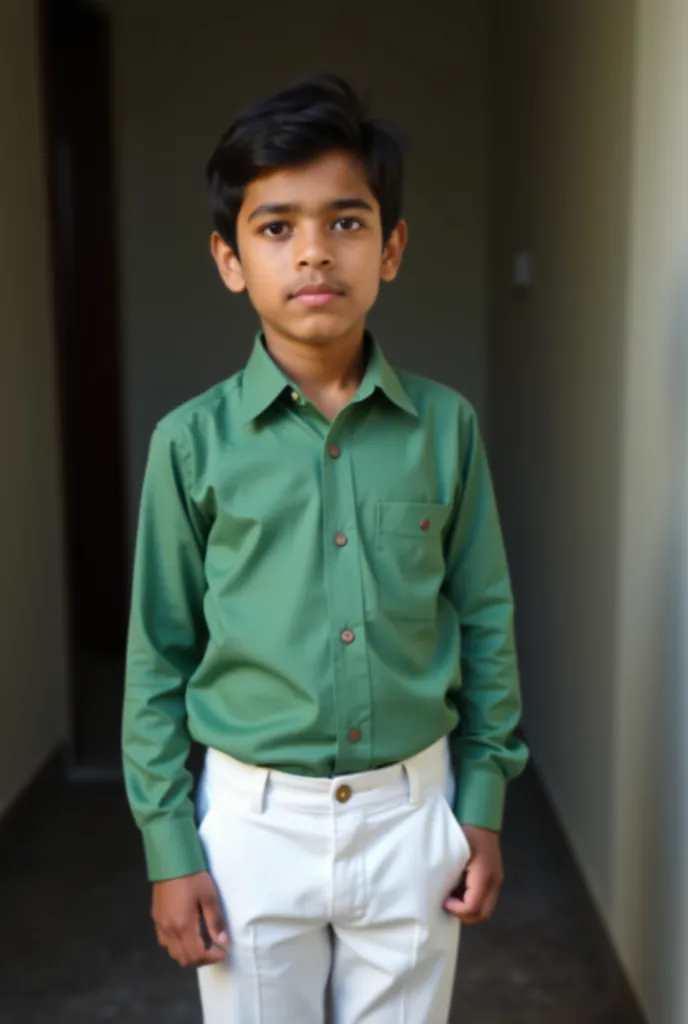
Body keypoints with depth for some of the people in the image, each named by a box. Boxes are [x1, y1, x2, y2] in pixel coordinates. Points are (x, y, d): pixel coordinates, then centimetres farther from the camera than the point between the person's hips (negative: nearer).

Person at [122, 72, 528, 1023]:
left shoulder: (445, 425, -5)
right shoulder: (193, 440, -8)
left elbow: (484, 622, 2)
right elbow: (158, 657, -3)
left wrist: (483, 806, 4)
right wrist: (169, 848, -2)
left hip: (413, 810, 1)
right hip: (255, 818, -1)